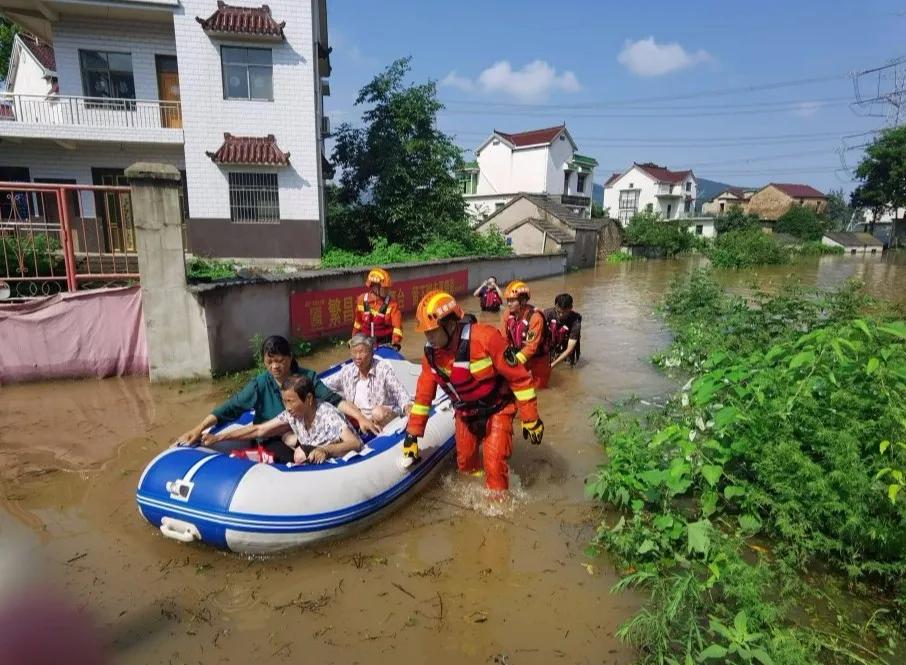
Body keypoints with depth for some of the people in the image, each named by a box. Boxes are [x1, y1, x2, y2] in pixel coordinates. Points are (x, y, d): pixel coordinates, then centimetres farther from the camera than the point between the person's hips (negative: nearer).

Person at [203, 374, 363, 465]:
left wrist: (325, 450, -54)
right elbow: (259, 430, -1)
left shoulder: (328, 415, -28)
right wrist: (219, 437, -4)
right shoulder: (292, 414, -8)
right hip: (309, 468, 6)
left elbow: (356, 443, -38)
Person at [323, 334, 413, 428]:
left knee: (378, 412, -36)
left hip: (384, 416, -4)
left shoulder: (383, 368, -7)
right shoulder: (347, 371, 4)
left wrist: (407, 405, -35)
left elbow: (399, 391, -16)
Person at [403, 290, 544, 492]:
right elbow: (423, 394, -1)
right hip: (465, 414, 6)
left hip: (496, 410, -5)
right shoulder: (431, 353, -13)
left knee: (494, 465, -10)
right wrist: (412, 434, 0)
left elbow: (518, 377, -24)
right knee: (465, 463, 17)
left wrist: (530, 419, -19)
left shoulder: (485, 338, -32)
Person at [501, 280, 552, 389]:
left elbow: (531, 347, -32)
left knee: (538, 386, 8)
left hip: (537, 358, -5)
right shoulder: (508, 313, -13)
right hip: (519, 353, 5)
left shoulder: (535, 317, -31)